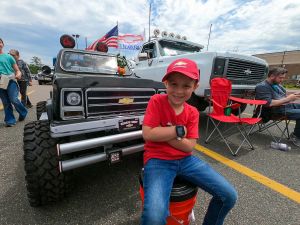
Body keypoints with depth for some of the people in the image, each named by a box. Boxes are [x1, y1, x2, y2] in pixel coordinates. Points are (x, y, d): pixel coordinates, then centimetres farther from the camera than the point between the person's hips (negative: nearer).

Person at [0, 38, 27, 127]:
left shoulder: (8, 57, 7)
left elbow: (17, 70, 7)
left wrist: (18, 75, -16)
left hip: (10, 81, -3)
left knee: (13, 99, -13)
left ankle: (23, 112, 13)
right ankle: (10, 120, 12)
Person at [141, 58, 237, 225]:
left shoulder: (193, 113, 2)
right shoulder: (157, 101, -9)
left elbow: (189, 146, -5)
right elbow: (148, 134, -17)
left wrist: (162, 134, -15)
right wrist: (179, 130, -14)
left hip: (185, 160, 5)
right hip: (158, 160, -4)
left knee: (229, 196, 1)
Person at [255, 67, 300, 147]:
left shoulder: (277, 84, 16)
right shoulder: (262, 87, -14)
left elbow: (283, 98, 22)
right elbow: (269, 103, -23)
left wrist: (293, 96, 2)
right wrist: (287, 99, -16)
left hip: (287, 105, 10)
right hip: (277, 110, -9)